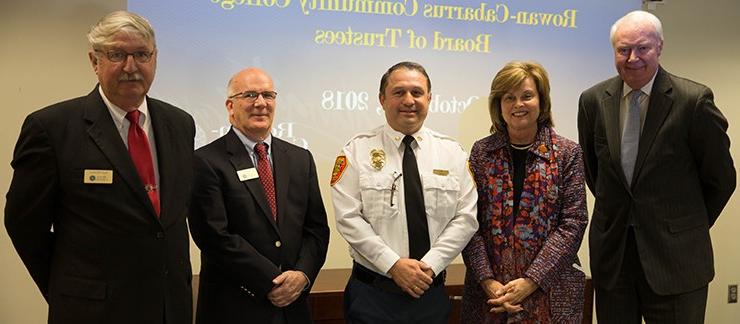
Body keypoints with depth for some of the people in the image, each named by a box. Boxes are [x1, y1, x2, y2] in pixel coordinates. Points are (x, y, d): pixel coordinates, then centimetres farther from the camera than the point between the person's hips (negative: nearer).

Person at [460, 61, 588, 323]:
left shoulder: (567, 153, -1)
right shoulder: (481, 152, 2)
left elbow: (573, 223, -6)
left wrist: (531, 280, -13)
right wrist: (487, 280, -11)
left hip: (550, 290, -1)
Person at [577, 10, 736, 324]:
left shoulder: (694, 100, -10)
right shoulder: (593, 100, 0)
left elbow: (721, 178, -1)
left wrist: (690, 228, 8)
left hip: (675, 254, -3)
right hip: (611, 250, 3)